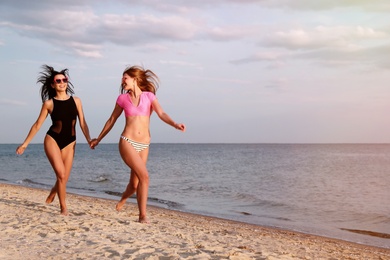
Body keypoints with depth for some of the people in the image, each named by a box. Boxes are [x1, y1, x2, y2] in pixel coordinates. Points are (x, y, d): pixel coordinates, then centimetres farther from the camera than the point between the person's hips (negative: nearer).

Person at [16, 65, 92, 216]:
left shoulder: (76, 101, 4)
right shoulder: (49, 103, -2)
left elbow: (82, 123, 5)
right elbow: (37, 125, 3)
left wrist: (89, 140, -7)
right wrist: (25, 144, 4)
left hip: (69, 143, 3)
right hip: (52, 139, -3)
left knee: (64, 179, 3)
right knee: (61, 174, -16)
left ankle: (51, 195, 37)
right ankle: (63, 207, -1)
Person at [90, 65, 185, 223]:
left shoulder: (149, 96, 7)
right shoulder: (123, 98, 7)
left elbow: (161, 114, -6)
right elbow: (112, 120, 16)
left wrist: (175, 124, -25)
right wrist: (98, 139, 22)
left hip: (144, 145, 2)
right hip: (127, 142, -2)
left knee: (135, 183, 6)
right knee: (144, 176, -17)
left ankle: (123, 199, 39)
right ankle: (143, 215, -7)